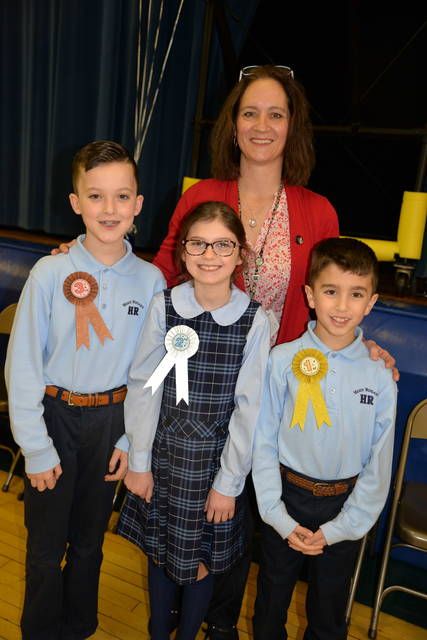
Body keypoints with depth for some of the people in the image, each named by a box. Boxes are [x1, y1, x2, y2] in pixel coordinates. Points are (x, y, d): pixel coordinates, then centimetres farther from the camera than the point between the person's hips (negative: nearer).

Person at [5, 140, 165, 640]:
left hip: (113, 420, 2)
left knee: (89, 538, 20)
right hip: (55, 415, -1)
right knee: (46, 544, 11)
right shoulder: (51, 272, -14)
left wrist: (132, 438, -2)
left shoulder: (150, 280, -8)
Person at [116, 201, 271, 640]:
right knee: (159, 550, 19)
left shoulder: (254, 321, -13)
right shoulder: (163, 307, -10)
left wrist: (228, 483, -7)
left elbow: (248, 406, -10)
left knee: (202, 560, 14)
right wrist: (139, 461, -3)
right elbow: (143, 386, -6)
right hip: (162, 454, 1)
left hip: (215, 459, -1)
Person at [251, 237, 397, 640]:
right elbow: (264, 443, -8)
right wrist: (279, 517, -10)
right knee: (271, 599, 21)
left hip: (345, 507, 1)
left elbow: (378, 465, -4)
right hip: (287, 498, 0)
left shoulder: (380, 376, -11)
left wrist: (339, 528, -7)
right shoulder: (283, 360, -14)